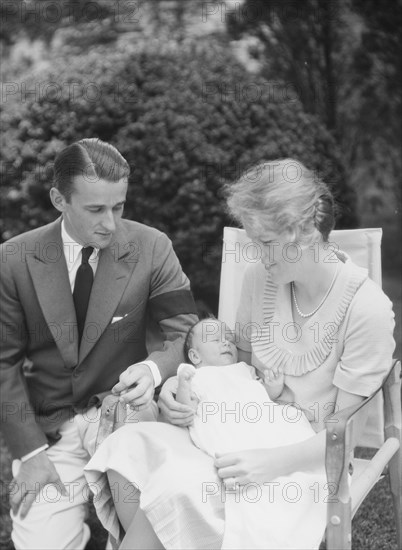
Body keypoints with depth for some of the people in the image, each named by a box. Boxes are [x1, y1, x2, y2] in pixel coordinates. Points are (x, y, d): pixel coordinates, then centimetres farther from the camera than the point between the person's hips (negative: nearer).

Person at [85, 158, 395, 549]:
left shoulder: (367, 307, -17)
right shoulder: (258, 276, -1)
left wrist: (273, 462, -26)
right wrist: (184, 381, -6)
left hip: (305, 456, -5)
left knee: (176, 483, -30)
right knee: (126, 447, -20)